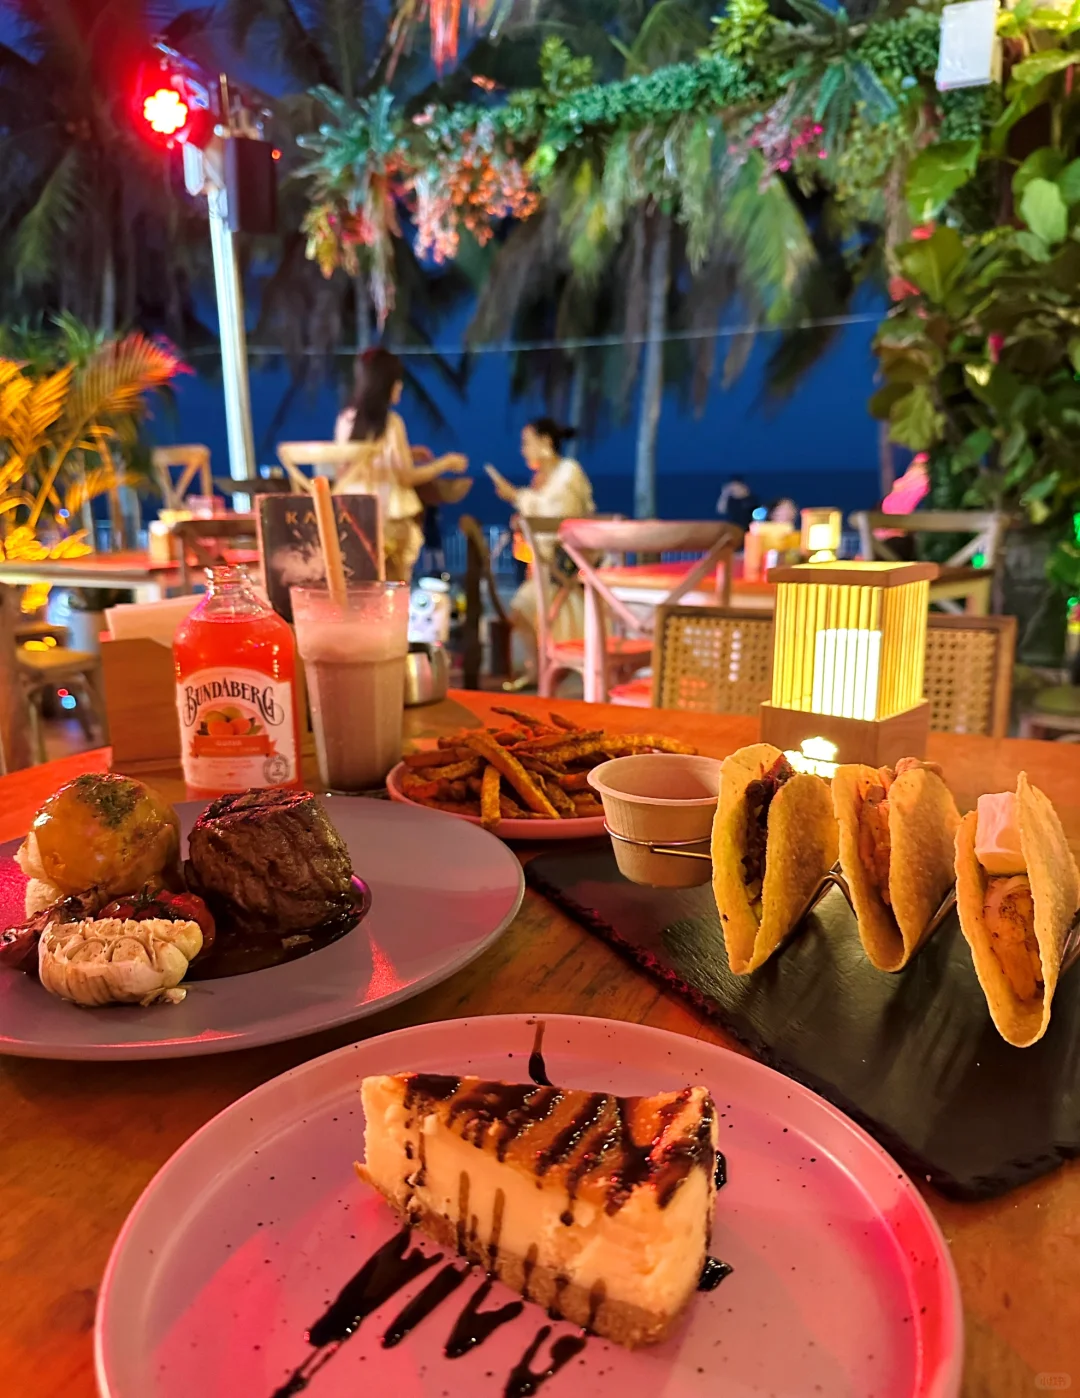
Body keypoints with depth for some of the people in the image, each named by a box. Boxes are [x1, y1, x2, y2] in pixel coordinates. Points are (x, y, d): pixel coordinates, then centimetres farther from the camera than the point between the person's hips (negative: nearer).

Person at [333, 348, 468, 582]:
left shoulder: (346, 419, 5)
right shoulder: (391, 422, -12)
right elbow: (406, 477, -10)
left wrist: (406, 454, 22)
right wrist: (446, 463, 3)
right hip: (388, 518, -5)